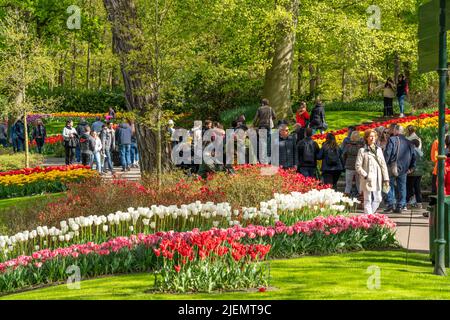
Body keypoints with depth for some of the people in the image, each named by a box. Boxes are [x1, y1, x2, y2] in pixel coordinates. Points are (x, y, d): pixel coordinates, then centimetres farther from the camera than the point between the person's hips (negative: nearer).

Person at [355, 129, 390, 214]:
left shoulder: (379, 150, 14)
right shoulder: (362, 151, -2)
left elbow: (383, 165, 14)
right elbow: (358, 166, -6)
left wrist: (386, 178, 8)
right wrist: (365, 175, -16)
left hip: (378, 180, 5)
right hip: (368, 180, -5)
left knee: (378, 199, 7)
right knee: (368, 201, -3)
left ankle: (370, 214, 24)